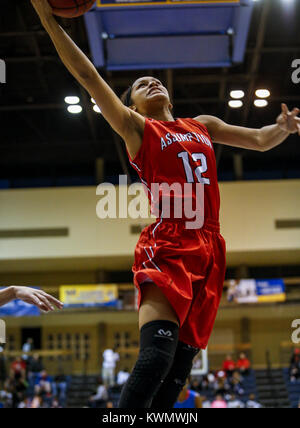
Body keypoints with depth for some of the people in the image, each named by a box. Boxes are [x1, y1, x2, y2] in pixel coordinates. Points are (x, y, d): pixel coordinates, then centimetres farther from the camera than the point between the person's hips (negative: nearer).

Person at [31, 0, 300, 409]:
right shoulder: (136, 128, 11)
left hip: (209, 250, 5)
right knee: (156, 358, -23)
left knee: (180, 367, 1)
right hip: (167, 246, -5)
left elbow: (260, 139, 29)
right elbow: (88, 76, 3)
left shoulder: (202, 125, 25)